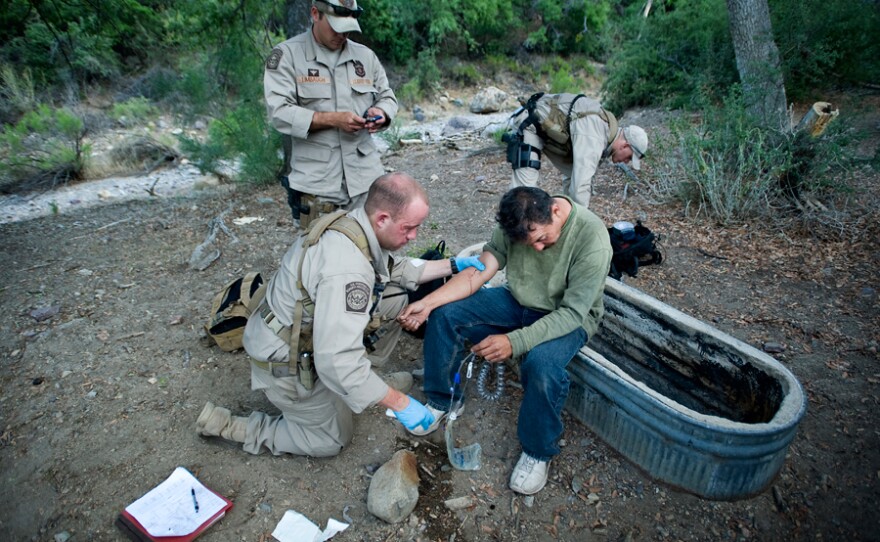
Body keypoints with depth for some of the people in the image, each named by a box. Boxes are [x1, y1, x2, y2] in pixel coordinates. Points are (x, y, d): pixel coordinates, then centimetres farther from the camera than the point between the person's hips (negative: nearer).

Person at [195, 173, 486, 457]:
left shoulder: (351, 224, -8)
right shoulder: (346, 268, -37)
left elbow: (394, 270, 9)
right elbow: (337, 362, -39)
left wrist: (453, 265, 5)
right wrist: (400, 403, -29)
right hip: (286, 361, -8)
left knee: (396, 298, 4)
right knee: (331, 441, 12)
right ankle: (227, 426, 14)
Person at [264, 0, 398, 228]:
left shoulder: (365, 55, 12)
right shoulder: (287, 54, -1)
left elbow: (387, 97, 20)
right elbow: (279, 112, -11)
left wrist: (380, 113, -5)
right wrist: (333, 119, -19)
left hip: (365, 179, 4)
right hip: (315, 184, -3)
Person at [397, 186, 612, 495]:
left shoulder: (592, 238, -29)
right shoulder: (517, 222, -14)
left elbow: (573, 313, -29)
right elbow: (480, 270, -12)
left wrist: (514, 341, -37)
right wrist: (428, 303, -24)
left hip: (568, 316, -5)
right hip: (517, 301, 5)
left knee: (542, 364, -36)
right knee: (445, 315, -12)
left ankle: (538, 452, -6)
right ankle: (443, 400, 11)